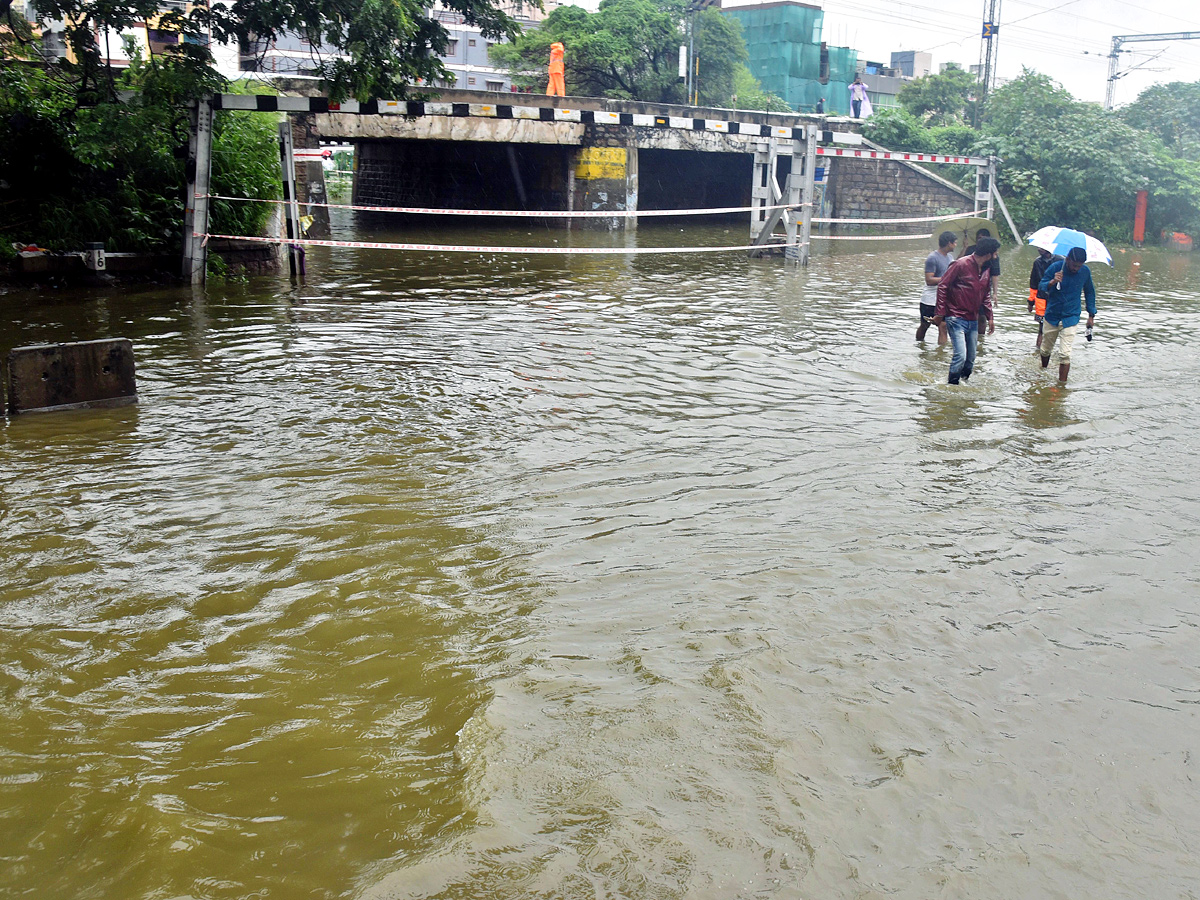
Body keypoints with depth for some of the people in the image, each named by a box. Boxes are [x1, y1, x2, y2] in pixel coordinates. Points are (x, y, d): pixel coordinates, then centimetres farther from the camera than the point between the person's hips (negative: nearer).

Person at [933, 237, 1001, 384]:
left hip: (973, 320, 8)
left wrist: (989, 317, 20)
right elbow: (942, 286, -11)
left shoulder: (987, 269, 11)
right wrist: (940, 313, -13)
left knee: (970, 359, 8)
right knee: (960, 356, -16)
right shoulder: (961, 265, -12)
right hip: (956, 318, -7)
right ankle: (952, 386, -5)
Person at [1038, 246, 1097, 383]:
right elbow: (1041, 286, -10)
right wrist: (1052, 282, -32)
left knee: (1065, 354, -11)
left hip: (1070, 318, -1)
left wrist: (1091, 315, 13)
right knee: (1045, 350, 15)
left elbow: (1089, 292, 10)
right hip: (1052, 315, 1)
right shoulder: (1055, 267, -12)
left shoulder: (1085, 272, -6)